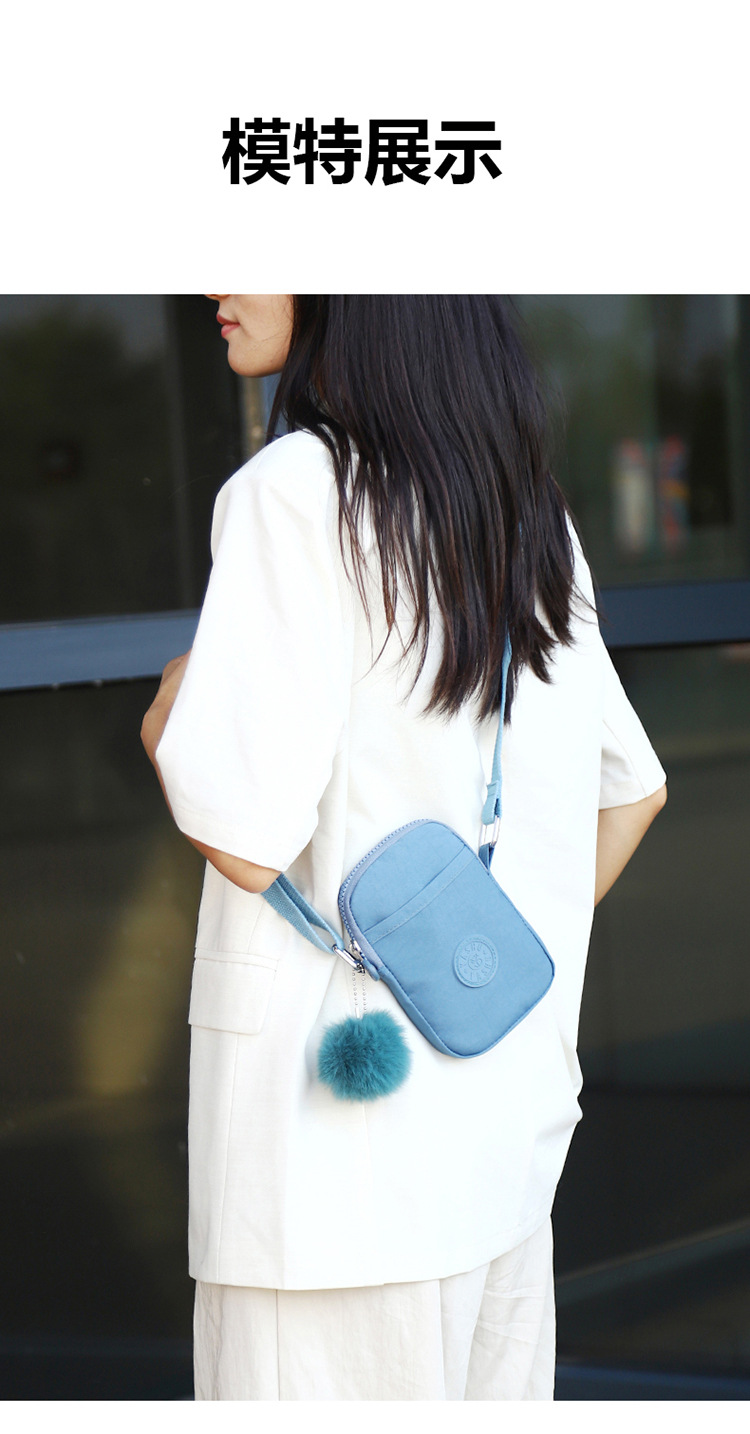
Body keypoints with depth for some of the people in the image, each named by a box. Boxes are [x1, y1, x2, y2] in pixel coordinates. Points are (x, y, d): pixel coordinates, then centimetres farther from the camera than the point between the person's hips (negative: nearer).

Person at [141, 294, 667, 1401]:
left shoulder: (296, 491, -13)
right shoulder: (534, 518, 12)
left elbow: (246, 840, -18)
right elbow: (635, 788, 21)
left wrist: (165, 725, 1)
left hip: (336, 1111, -8)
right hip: (504, 1115, 8)